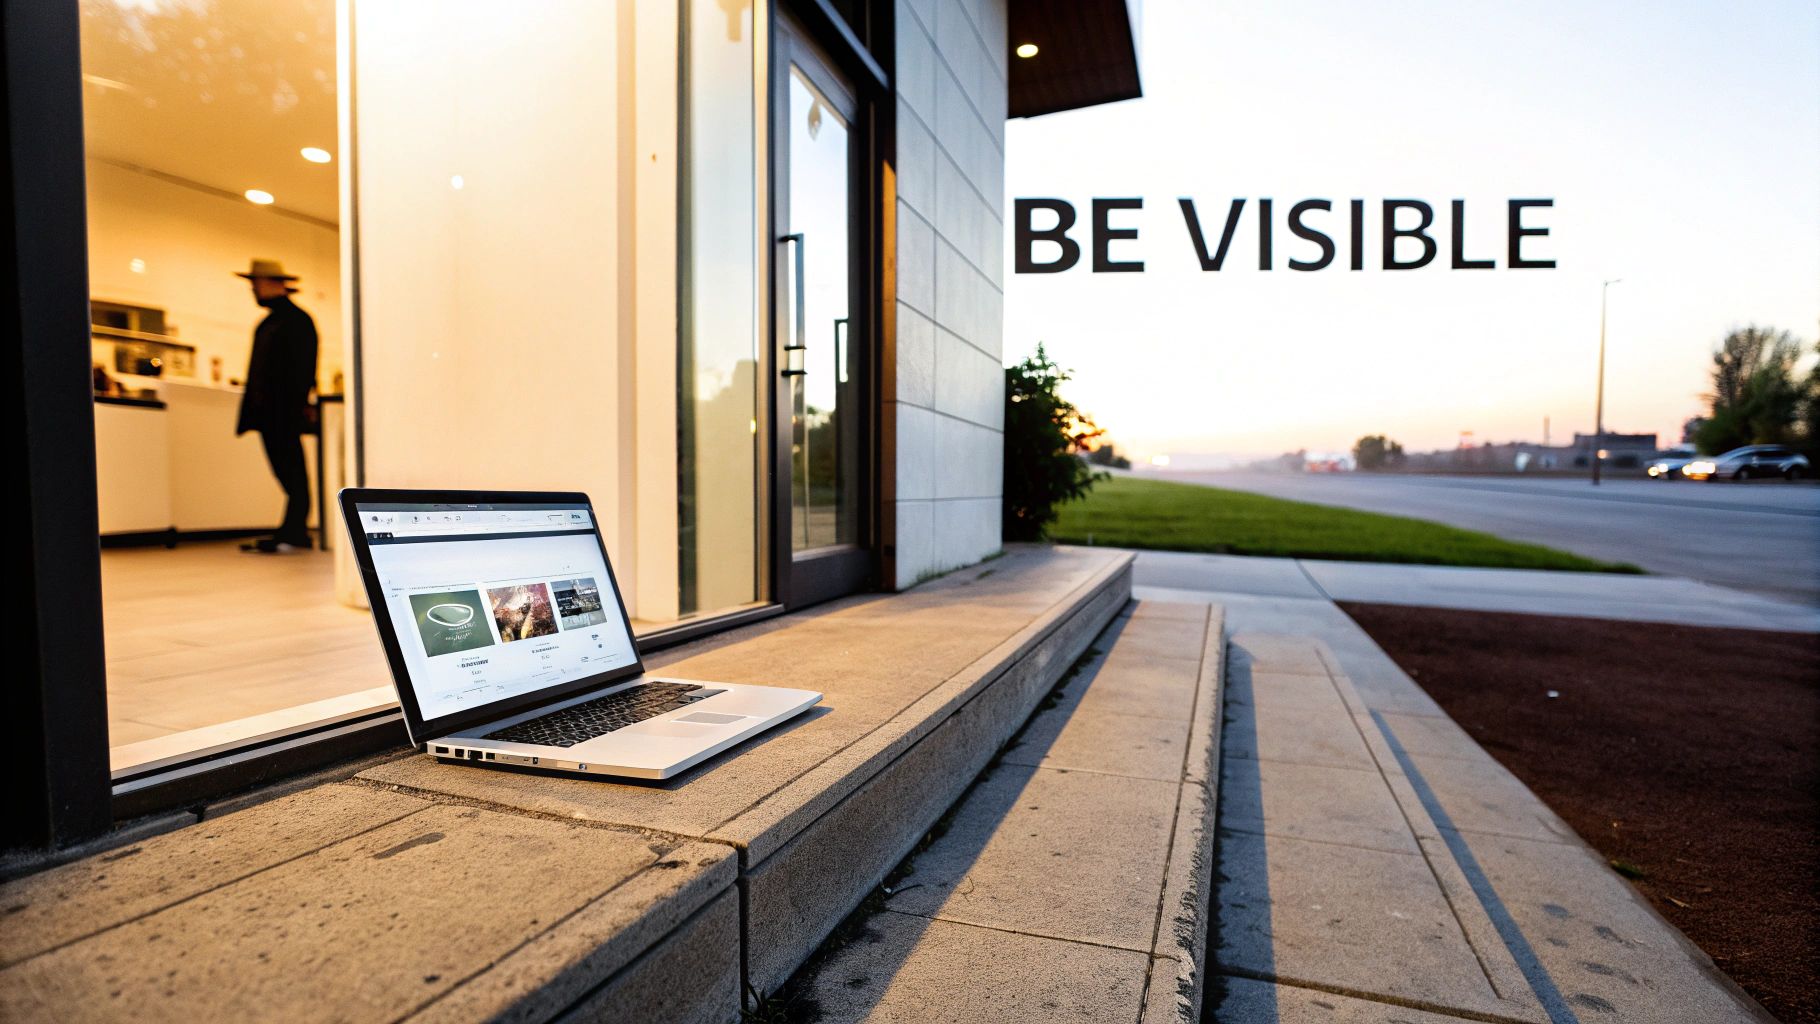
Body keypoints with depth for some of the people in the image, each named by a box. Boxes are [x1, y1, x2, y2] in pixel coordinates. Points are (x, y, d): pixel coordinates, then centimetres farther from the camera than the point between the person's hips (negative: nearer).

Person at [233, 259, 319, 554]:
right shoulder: (267, 324, 22)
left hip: (286, 412, -9)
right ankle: (293, 533, 12)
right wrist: (249, 414, 19)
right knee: (285, 471, 8)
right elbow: (257, 372, 23)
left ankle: (294, 535, -5)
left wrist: (299, 405, -21)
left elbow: (303, 367, -14)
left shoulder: (297, 319, -6)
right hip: (269, 413, 9)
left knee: (292, 471, -7)